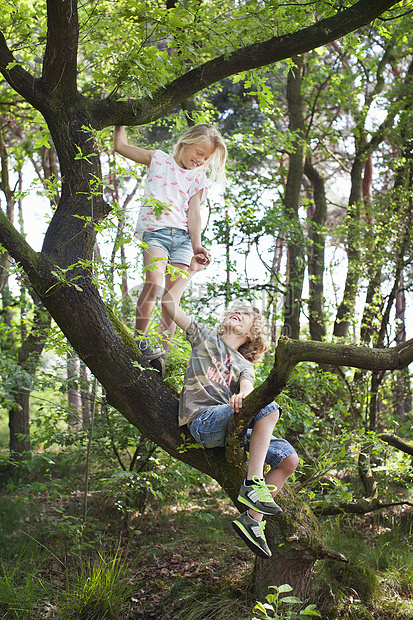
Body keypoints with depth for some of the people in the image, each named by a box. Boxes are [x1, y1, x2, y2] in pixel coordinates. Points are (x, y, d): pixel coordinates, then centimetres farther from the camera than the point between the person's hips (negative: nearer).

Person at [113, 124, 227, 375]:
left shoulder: (199, 179, 17)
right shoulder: (159, 159, 14)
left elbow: (193, 213, 8)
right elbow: (121, 146, 18)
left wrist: (196, 245, -6)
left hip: (182, 238, 3)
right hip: (155, 232, -2)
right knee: (154, 282, -28)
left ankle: (160, 353, -3)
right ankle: (139, 337, -14)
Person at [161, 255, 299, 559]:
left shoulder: (245, 366, 25)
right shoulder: (206, 337, 19)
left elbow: (247, 384, -3)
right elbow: (170, 302, 12)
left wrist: (241, 395, -28)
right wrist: (192, 270, 12)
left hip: (229, 427, 5)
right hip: (202, 420, -5)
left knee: (288, 457, -9)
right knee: (268, 407, -27)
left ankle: (253, 519, -4)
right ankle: (253, 485, -29)